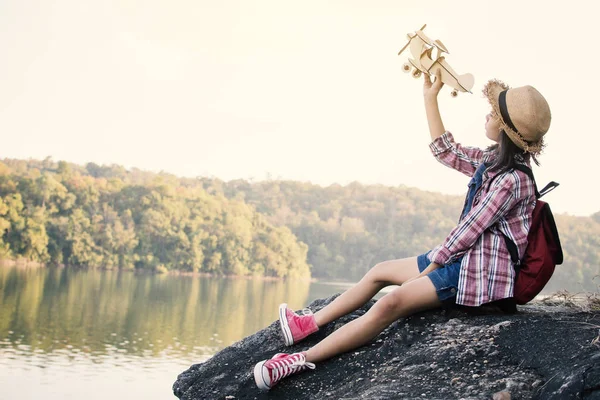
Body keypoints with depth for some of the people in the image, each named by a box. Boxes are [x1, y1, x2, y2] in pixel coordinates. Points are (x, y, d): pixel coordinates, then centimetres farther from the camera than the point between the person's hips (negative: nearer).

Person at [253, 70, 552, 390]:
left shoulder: (512, 180, -23)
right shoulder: (495, 160, 7)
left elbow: (470, 229, -20)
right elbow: (447, 152, 15)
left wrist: (434, 263, -9)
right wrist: (430, 98, 15)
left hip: (479, 271, -11)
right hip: (465, 255, 11)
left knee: (391, 303, -26)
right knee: (380, 271, 15)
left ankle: (302, 360, -26)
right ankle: (308, 324, 21)